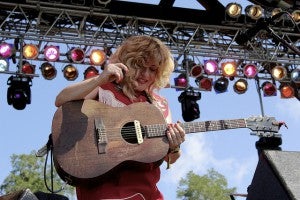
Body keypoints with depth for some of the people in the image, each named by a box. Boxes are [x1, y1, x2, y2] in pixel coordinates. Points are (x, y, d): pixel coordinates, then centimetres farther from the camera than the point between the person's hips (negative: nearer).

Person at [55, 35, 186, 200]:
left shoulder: (160, 105, 14)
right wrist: (99, 79, -21)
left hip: (145, 186, 5)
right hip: (102, 183, -5)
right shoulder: (104, 88, 3)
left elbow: (169, 159, 16)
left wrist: (174, 148, -6)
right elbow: (61, 101, -12)